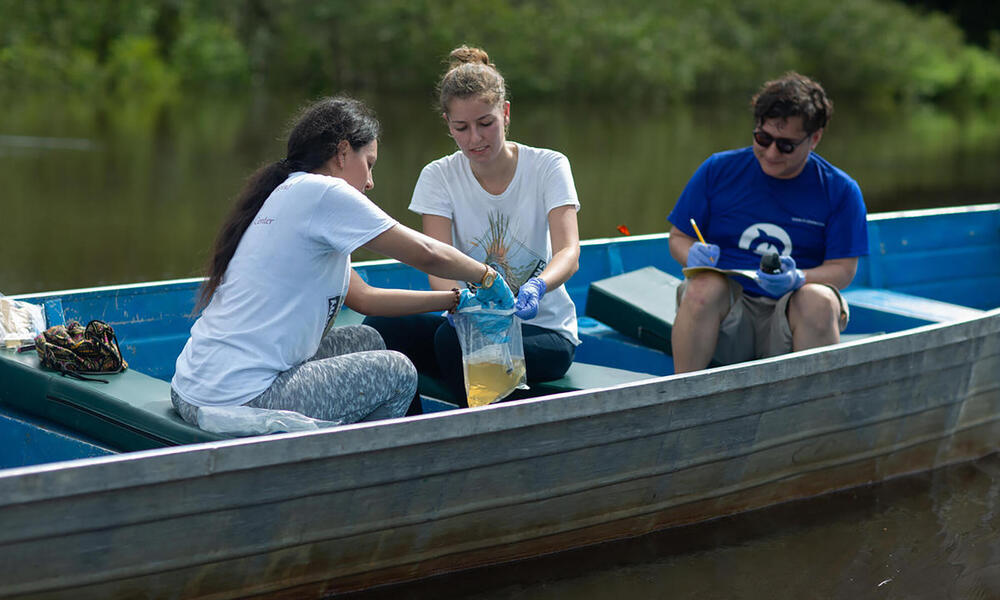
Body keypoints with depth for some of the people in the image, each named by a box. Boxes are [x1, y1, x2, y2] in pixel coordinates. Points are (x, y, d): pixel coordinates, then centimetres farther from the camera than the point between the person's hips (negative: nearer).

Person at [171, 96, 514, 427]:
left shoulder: (283, 196, 19)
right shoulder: (320, 192, -10)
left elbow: (364, 298, 21)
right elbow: (427, 254, -7)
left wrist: (456, 300, 21)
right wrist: (489, 277, 10)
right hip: (240, 402, -10)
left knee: (366, 341, 21)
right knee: (397, 372, 2)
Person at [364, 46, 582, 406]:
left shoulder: (547, 167, -5)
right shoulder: (439, 177, 0)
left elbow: (569, 253, -18)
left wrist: (537, 286, -42)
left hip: (545, 331, -3)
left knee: (453, 337, -34)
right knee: (382, 329, -26)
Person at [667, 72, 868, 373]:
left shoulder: (839, 190, 4)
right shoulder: (718, 170, 7)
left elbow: (843, 269, 1)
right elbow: (678, 238, 13)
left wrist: (797, 279, -21)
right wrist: (694, 255, -13)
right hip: (727, 307, 1)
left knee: (820, 300, -34)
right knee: (705, 286, -33)